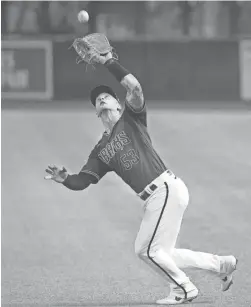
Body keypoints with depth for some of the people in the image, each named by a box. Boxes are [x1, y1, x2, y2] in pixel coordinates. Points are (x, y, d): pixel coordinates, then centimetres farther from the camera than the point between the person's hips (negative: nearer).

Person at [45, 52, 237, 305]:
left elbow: (134, 86, -15)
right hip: (154, 198, 8)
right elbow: (82, 181, 11)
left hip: (166, 188, -8)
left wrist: (108, 62, -13)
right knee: (158, 253, 11)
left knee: (149, 250, -8)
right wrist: (64, 179, -9)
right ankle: (221, 264, 22)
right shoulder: (101, 151, 19)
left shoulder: (131, 117, 3)